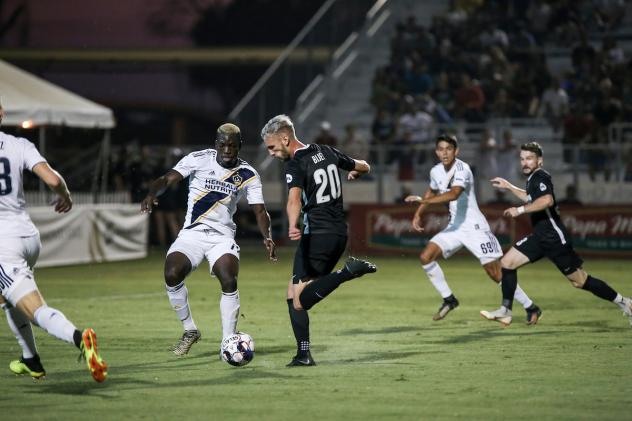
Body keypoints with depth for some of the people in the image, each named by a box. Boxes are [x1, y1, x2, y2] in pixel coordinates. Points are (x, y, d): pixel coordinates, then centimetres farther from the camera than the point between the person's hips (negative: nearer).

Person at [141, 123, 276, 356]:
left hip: (222, 237, 0)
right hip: (191, 233, 0)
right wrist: (152, 194, -31)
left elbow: (260, 211, 1)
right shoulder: (198, 159, -3)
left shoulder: (248, 175, 2)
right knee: (172, 276, -23)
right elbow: (167, 179, -9)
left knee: (229, 281, -24)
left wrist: (267, 237, -18)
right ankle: (190, 330, 0)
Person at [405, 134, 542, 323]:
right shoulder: (436, 171, 4)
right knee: (426, 257, -9)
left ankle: (531, 308, 6)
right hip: (454, 227, 7)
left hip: (474, 227, -7)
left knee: (495, 273, -7)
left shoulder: (462, 169, -21)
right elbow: (432, 192, 27)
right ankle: (448, 300, 5)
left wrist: (423, 200, -42)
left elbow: (454, 194, -39)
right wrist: (418, 214, 21)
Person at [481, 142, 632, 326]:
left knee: (580, 281, -3)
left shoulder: (540, 177, -15)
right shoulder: (533, 179, 13)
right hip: (540, 237, 9)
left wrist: (520, 210, -30)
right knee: (507, 263, 0)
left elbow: (547, 200, -36)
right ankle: (505, 312, 3)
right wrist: (509, 187, 33)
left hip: (554, 238, -9)